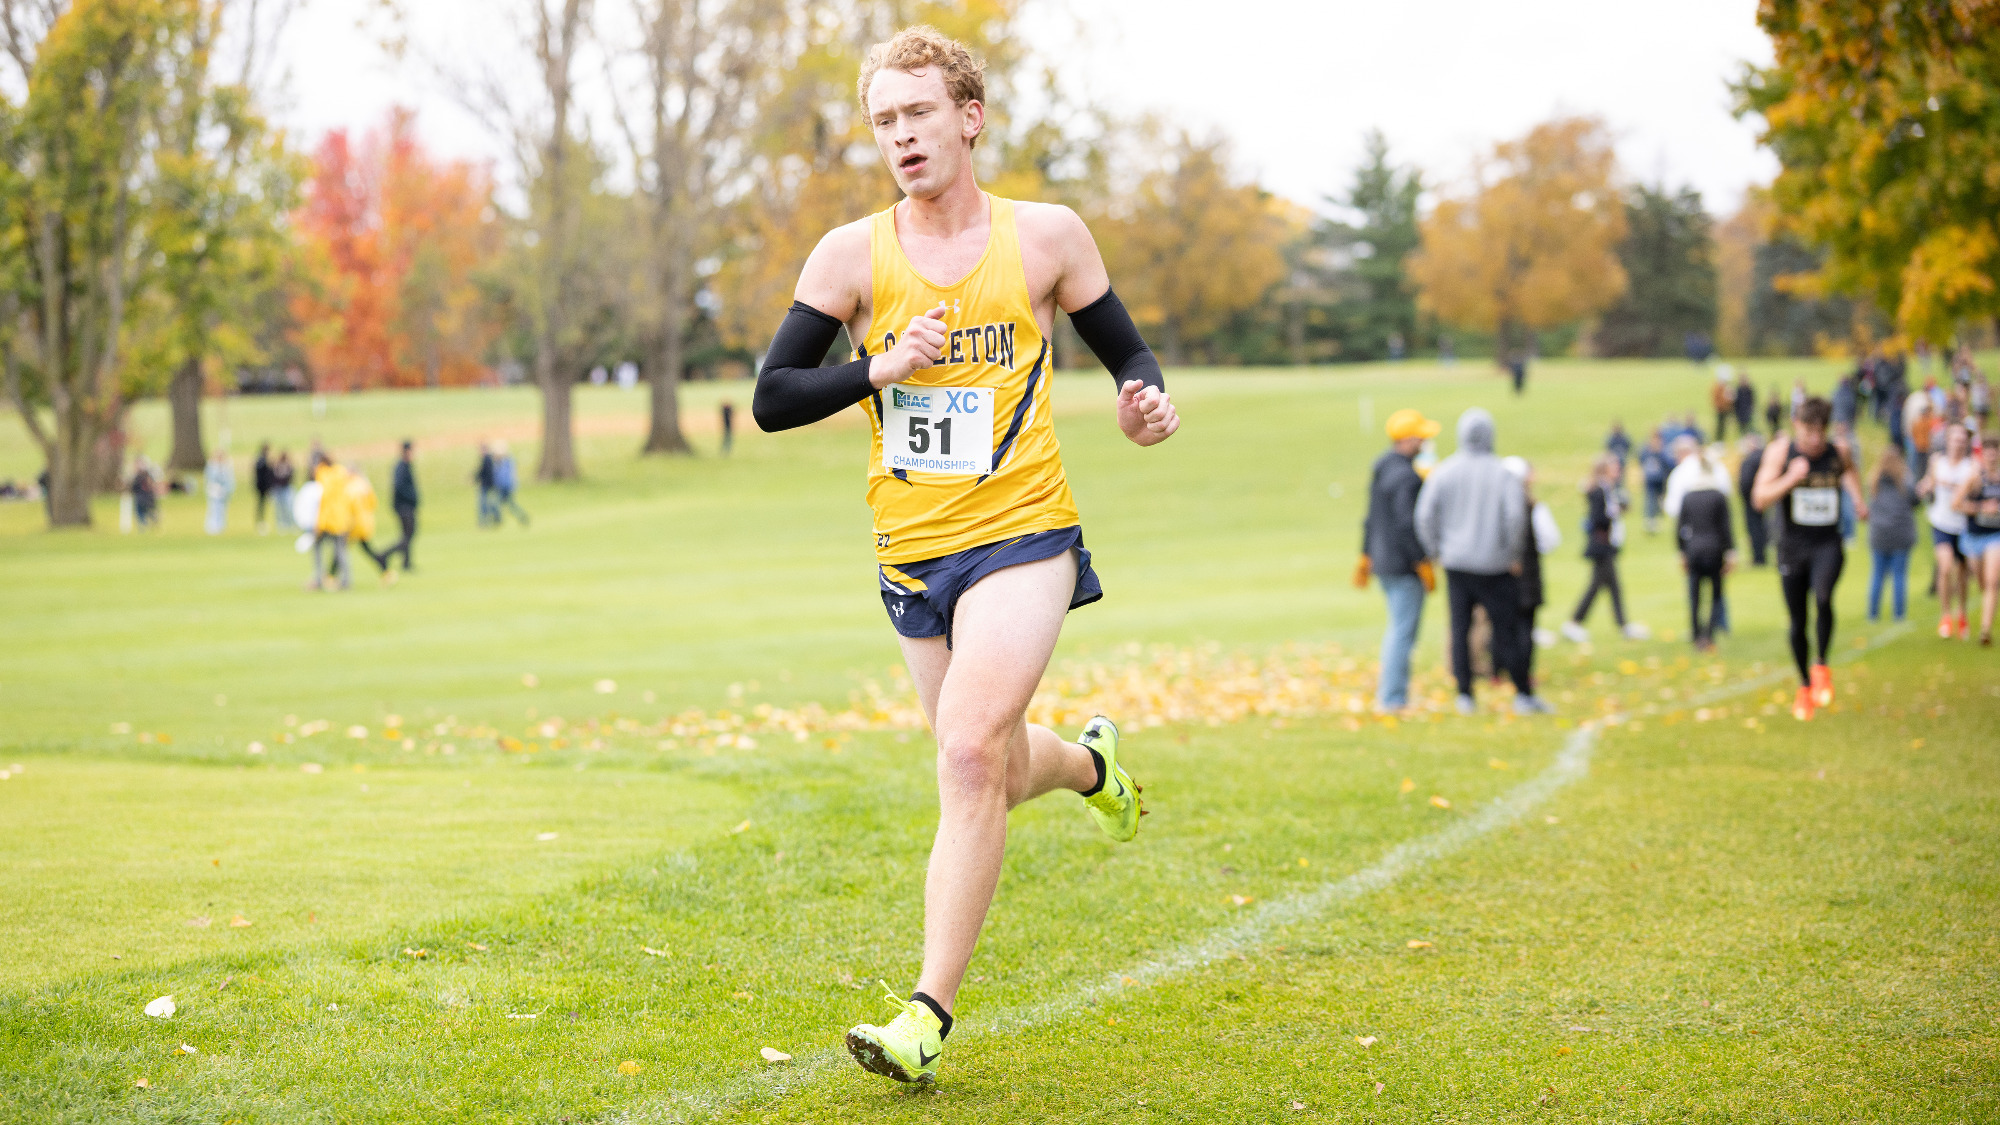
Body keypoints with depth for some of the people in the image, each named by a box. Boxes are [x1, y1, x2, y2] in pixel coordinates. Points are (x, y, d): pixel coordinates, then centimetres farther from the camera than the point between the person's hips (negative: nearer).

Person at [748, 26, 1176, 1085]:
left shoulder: (1046, 235, 0)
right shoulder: (852, 254, 0)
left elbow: (1125, 349, 12)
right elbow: (770, 399, -1)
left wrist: (1145, 401, -11)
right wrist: (879, 369, -16)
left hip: (1023, 534, -3)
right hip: (911, 551, 3)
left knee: (970, 755, -19)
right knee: (993, 773, 12)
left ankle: (928, 1016, -16)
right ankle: (1087, 760, 49)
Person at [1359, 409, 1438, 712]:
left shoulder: (1380, 469, 11)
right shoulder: (1406, 476, -20)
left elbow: (1371, 518, 18)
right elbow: (1408, 525, -24)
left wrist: (1366, 558, 24)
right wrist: (1423, 565, -19)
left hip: (1383, 560, 10)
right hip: (1404, 563, -10)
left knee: (1397, 627, 21)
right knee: (1403, 631, -4)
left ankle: (1386, 689, 23)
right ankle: (1393, 697, -2)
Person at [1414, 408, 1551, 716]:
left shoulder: (1443, 472, -1)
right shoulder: (1502, 474, -9)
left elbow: (1425, 515, -4)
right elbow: (1515, 515, -15)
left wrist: (1435, 551, 7)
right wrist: (1512, 553, -2)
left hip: (1455, 562, 2)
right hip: (1494, 565, -2)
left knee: (1460, 629, 7)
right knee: (1507, 630, 2)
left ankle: (1465, 694, 6)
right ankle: (1524, 694, 5)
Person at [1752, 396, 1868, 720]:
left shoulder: (1837, 453, -3)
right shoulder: (1780, 451, -9)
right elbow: (1760, 498, -17)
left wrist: (1858, 498, 10)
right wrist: (1790, 479, -31)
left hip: (1827, 544, 0)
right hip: (1792, 546, 0)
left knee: (1823, 597, -29)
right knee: (1797, 621, 7)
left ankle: (1822, 666, -9)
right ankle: (1805, 686, 28)